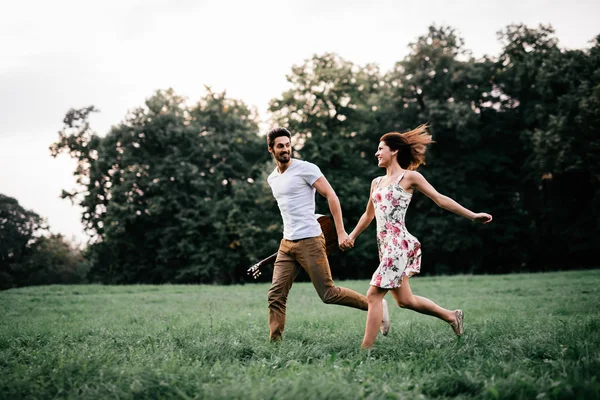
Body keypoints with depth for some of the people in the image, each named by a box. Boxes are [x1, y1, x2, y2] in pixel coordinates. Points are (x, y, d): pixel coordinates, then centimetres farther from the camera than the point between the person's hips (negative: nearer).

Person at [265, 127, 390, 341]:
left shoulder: (306, 169, -8)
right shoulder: (272, 179, 14)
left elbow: (331, 196, -9)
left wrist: (341, 232, -14)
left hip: (309, 241, -6)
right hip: (286, 243, 7)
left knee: (329, 294, -4)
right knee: (276, 296, -1)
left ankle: (376, 306, 13)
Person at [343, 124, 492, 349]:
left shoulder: (409, 177, -2)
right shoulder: (376, 182, 17)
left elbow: (440, 199, -2)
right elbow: (368, 215, 29)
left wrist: (472, 215, -5)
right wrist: (352, 236, 32)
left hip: (399, 244, -7)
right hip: (385, 246, 7)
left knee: (373, 295, -10)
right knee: (405, 300, 12)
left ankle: (366, 348, -5)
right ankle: (451, 316, 29)